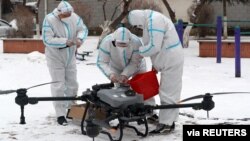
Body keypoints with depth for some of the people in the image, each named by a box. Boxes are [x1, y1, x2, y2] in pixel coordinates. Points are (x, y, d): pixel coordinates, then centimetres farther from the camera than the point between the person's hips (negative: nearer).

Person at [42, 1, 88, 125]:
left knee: (72, 85, 13)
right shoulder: (49, 20, -23)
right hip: (55, 58, -5)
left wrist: (79, 38, -22)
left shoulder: (74, 17, -9)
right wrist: (65, 42, -35)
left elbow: (83, 29, 1)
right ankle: (60, 115, 1)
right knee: (59, 87, -5)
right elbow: (47, 40, -27)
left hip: (70, 58, 5)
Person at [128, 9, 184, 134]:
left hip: (171, 61, -11)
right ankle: (169, 121, 21)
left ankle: (166, 124, -3)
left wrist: (138, 51, -9)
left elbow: (154, 47, -24)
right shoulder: (151, 20, 13)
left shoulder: (154, 21, -20)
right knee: (169, 91, 14)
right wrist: (155, 64, 15)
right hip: (169, 61, 11)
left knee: (168, 92, -7)